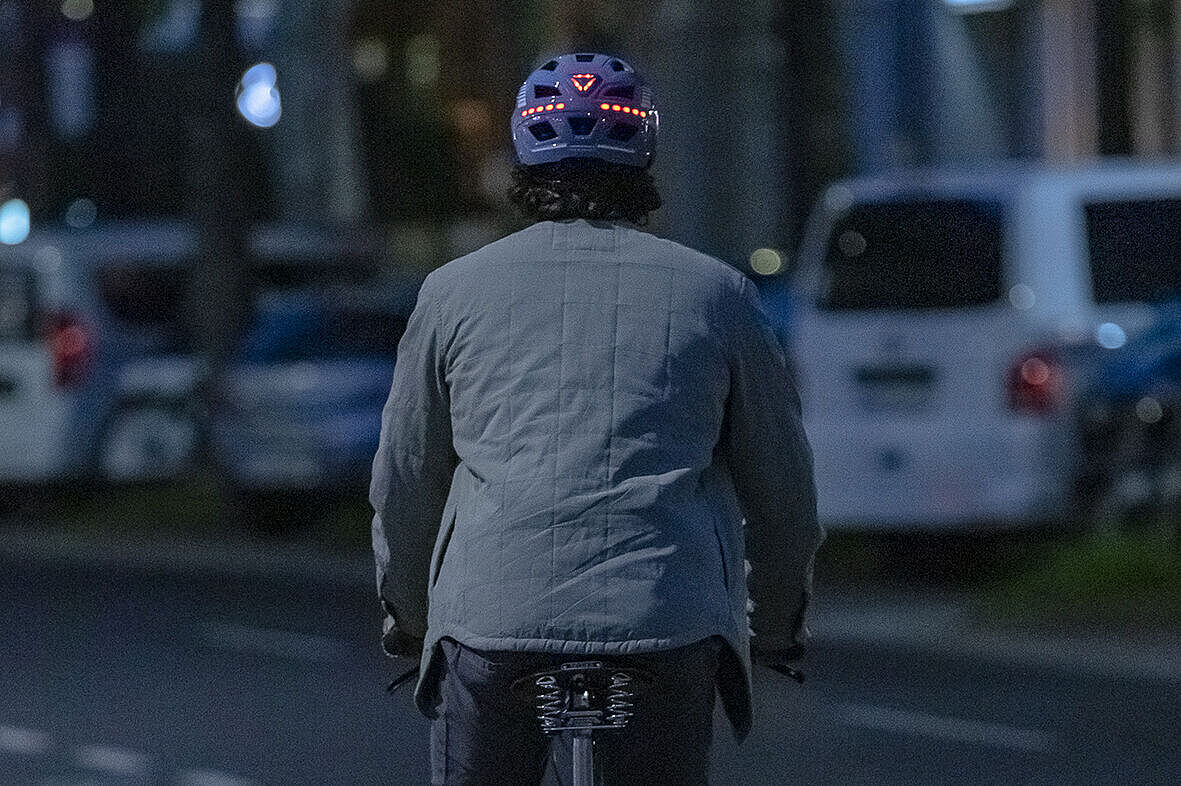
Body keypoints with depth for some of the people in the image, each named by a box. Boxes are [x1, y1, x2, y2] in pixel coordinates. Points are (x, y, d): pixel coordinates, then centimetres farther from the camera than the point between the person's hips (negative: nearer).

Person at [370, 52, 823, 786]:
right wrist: (777, 622, 35)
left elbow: (403, 484, 20)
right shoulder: (717, 292, 11)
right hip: (670, 619, 0)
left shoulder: (455, 291, 12)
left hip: (490, 617, 0)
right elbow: (782, 488, 18)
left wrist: (408, 614, 37)